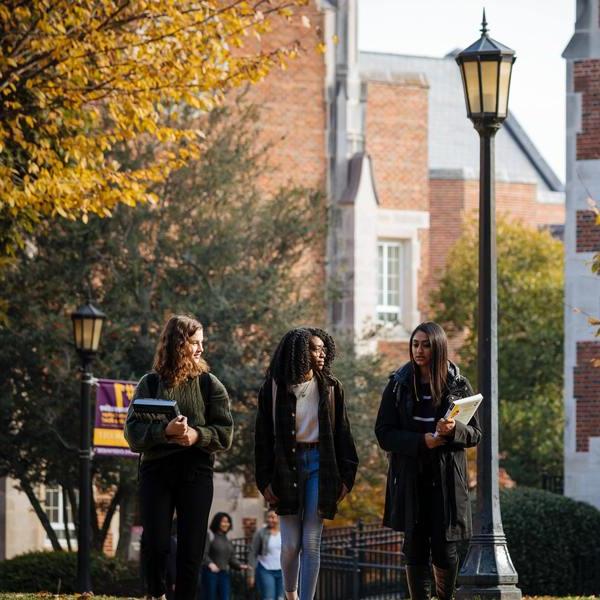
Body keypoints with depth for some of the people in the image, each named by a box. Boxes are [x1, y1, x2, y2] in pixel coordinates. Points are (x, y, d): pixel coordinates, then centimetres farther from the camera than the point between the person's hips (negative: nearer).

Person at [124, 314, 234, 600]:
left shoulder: (209, 384, 7)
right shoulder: (150, 383, 6)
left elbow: (225, 433, 3)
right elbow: (132, 431, -2)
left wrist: (198, 435, -17)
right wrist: (164, 431, -19)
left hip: (196, 472, 1)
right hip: (156, 471, -1)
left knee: (191, 550, -2)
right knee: (155, 545, -7)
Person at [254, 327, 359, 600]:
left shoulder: (331, 388, 5)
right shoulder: (275, 388, -1)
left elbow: (342, 432, 7)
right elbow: (263, 435, 1)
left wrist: (345, 476, 1)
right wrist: (265, 480, -4)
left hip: (319, 464, 1)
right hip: (286, 466, -1)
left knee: (311, 543, -4)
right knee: (291, 544, 0)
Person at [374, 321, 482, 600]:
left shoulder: (458, 386, 4)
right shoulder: (398, 385, 5)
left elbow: (475, 434, 5)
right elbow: (383, 433, 1)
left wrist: (454, 430, -17)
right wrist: (420, 441, -14)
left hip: (446, 478, -1)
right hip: (410, 477, 1)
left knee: (444, 550, -2)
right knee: (415, 548, -1)